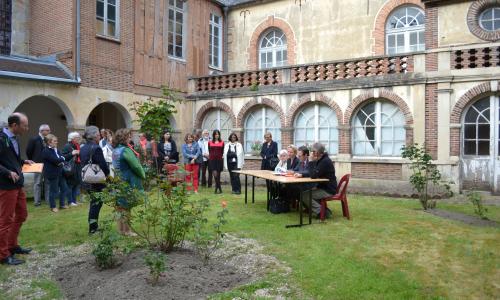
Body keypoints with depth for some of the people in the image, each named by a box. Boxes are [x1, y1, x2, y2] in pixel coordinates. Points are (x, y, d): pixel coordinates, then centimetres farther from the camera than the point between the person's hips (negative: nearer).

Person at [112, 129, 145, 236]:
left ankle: (121, 229, 24)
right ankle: (126, 230, 10)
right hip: (128, 183, -8)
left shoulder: (115, 150, 8)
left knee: (120, 206, 15)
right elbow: (136, 166, -18)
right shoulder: (126, 150, -18)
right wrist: (143, 175, 0)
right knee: (126, 207, 2)